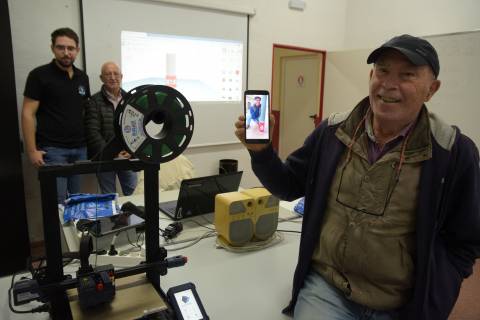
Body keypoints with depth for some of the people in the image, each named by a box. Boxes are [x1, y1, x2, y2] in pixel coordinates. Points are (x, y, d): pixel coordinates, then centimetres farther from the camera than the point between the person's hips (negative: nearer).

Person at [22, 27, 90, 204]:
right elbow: (28, 114, -6)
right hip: (52, 149, -5)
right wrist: (32, 151, -12)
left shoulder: (82, 77, 11)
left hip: (80, 148, 5)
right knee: (57, 201, -3)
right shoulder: (39, 75, -4)